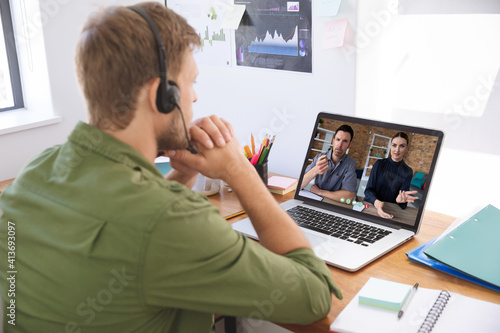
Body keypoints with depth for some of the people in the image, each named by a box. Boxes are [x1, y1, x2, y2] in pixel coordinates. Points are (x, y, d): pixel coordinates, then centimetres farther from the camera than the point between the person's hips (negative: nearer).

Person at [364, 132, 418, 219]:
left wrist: (399, 200, -28)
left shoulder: (408, 172, 3)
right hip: (371, 205, 0)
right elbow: (368, 190, -5)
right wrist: (377, 202, -26)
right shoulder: (379, 164, 2)